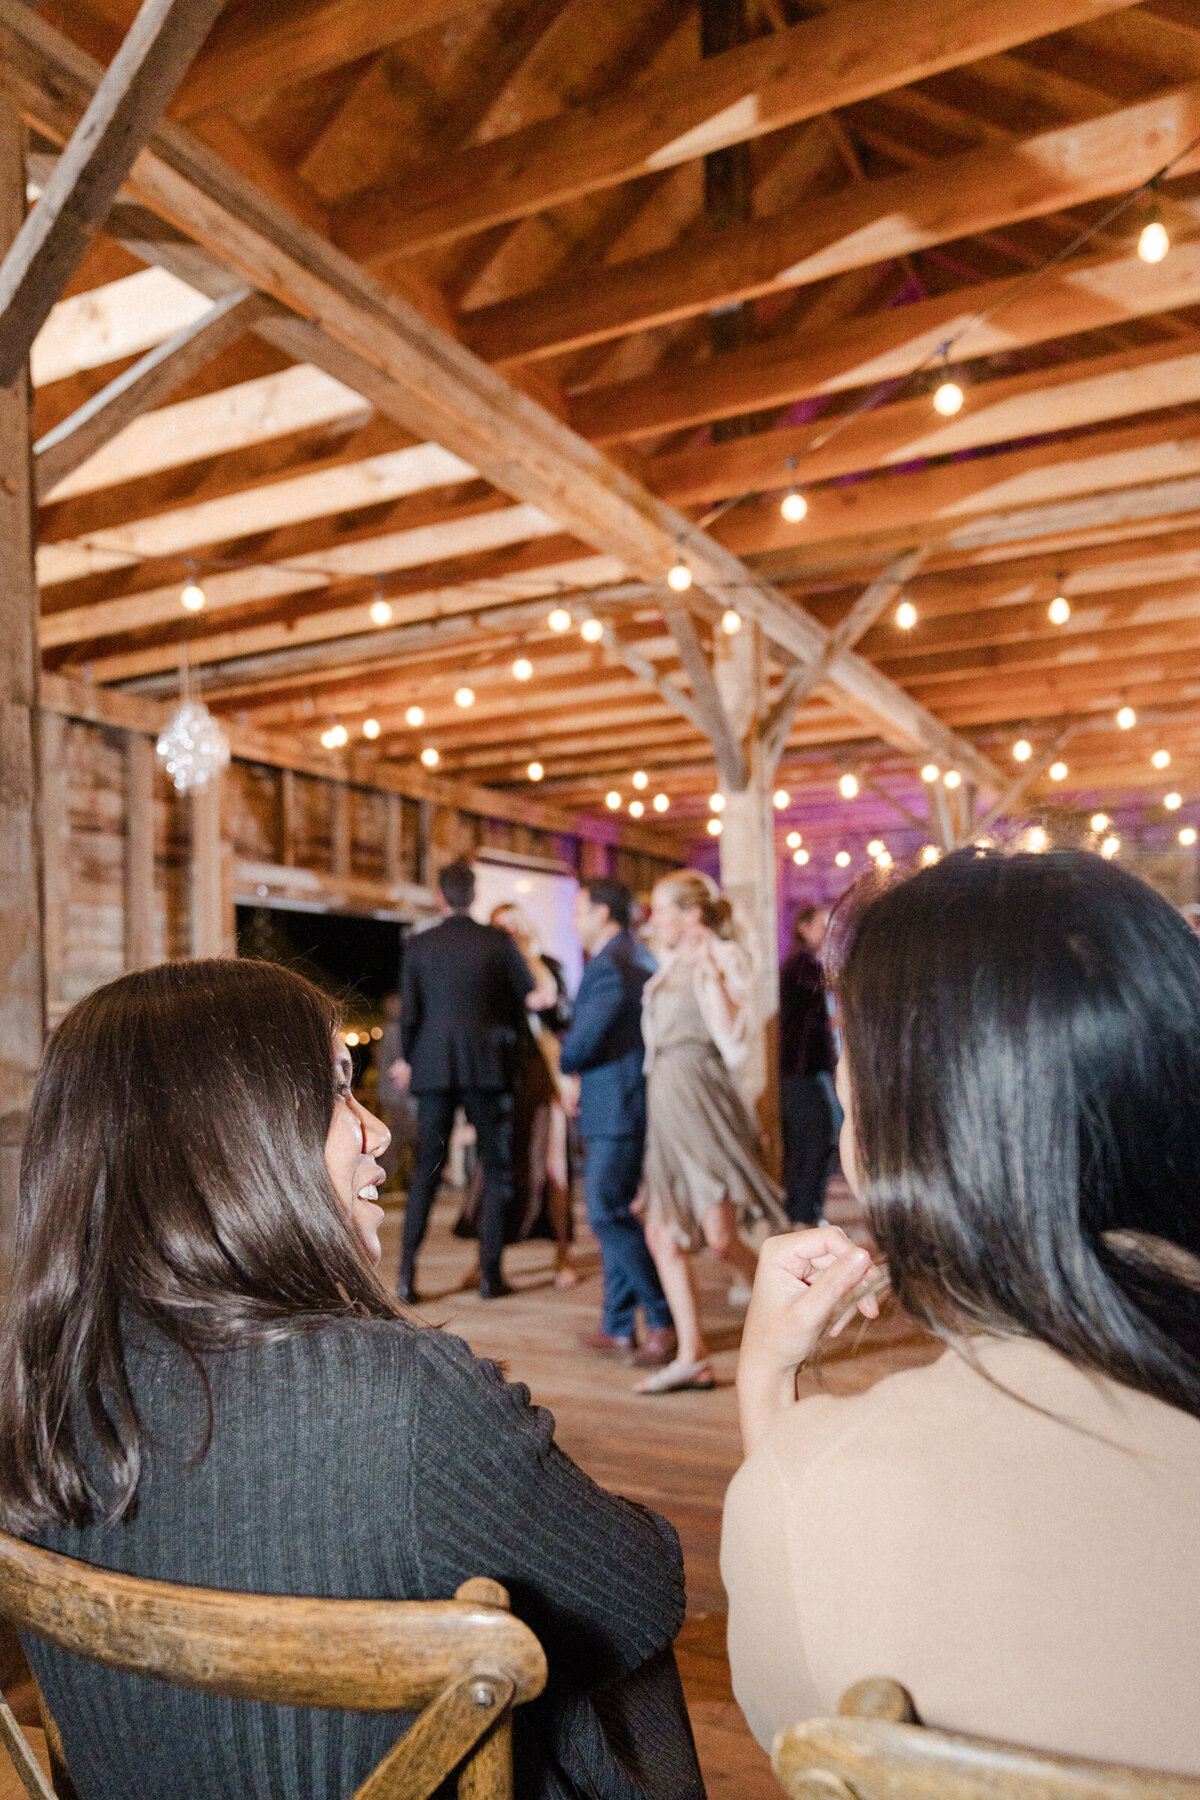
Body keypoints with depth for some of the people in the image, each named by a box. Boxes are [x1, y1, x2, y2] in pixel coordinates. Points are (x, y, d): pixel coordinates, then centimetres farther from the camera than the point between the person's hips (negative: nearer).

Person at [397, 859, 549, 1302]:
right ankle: (490, 1273, 6)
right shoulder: (499, 942, -1)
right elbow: (531, 999, 5)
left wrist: (409, 1059, 16)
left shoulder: (418, 945, 2)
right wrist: (511, 1039, 24)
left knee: (426, 1168, 8)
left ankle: (407, 1272, 3)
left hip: (434, 1066, 2)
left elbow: (409, 1012, 1)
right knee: (496, 1168, 7)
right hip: (488, 1065, -1)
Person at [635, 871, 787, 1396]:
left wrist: (710, 972, -17)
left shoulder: (725, 958, -5)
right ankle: (691, 1357, 12)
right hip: (664, 1102, 8)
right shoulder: (670, 966, 16)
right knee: (662, 1235, 5)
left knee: (720, 1236, -9)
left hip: (700, 1096, -8)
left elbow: (732, 1036, -17)